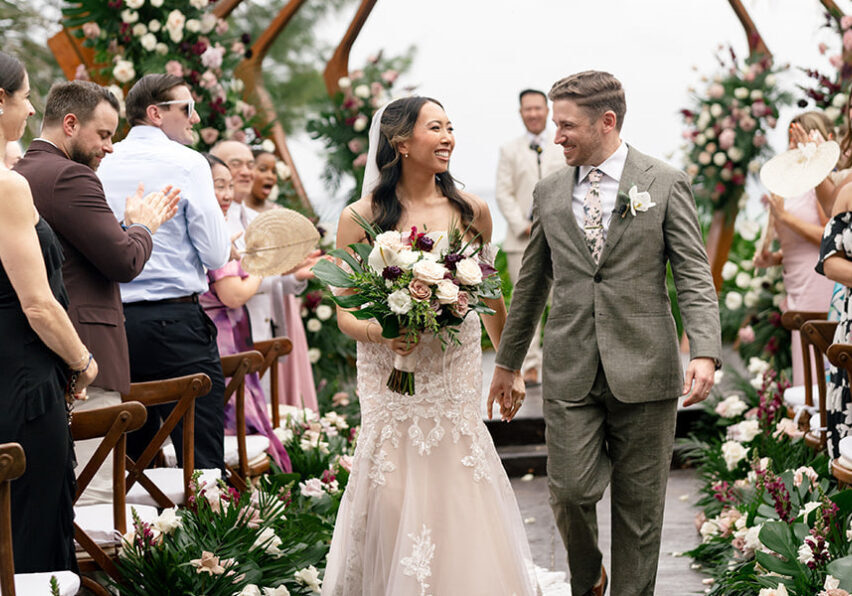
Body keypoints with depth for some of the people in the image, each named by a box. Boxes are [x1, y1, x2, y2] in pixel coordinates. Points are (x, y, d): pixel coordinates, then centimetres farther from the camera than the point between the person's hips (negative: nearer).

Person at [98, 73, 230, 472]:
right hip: (174, 320, -6)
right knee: (202, 458, -5)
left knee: (130, 456, 12)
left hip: (113, 322, 6)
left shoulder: (103, 166, 9)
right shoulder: (187, 163, -6)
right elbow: (216, 255, -9)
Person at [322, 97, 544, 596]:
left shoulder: (471, 211, 3)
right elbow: (346, 312, 0)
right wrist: (379, 331, -22)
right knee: (394, 496, -4)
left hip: (457, 371, 2)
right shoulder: (361, 217, -4)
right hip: (391, 374, -1)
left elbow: (489, 295, 16)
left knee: (459, 498, -2)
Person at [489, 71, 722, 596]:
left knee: (639, 506, 4)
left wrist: (705, 353, -21)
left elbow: (695, 277, -6)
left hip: (642, 370, -2)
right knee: (570, 491, -5)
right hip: (570, 371, 2)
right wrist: (508, 361, 23)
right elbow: (532, 284, 19)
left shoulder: (666, 184, -1)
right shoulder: (549, 192, 10)